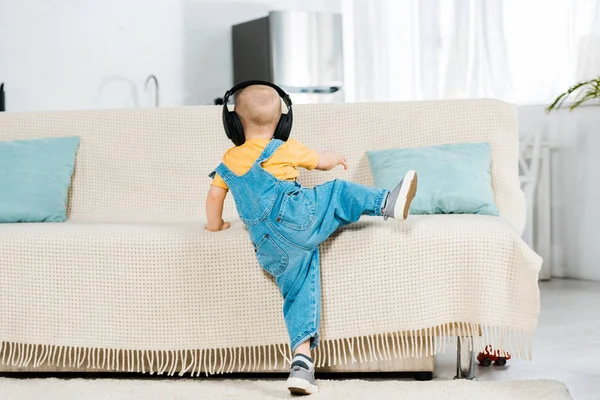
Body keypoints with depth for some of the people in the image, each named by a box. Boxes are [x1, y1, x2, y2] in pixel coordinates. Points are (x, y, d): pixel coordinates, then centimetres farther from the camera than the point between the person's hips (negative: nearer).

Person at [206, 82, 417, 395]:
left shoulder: (228, 161, 21)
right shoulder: (285, 149, 11)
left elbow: (214, 196, 23)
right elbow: (322, 162, 23)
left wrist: (215, 225, 41)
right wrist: (336, 158, 46)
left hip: (270, 251, 4)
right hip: (296, 216, -4)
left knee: (299, 293, 5)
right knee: (338, 192, 11)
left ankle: (302, 359, -5)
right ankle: (387, 202, -2)